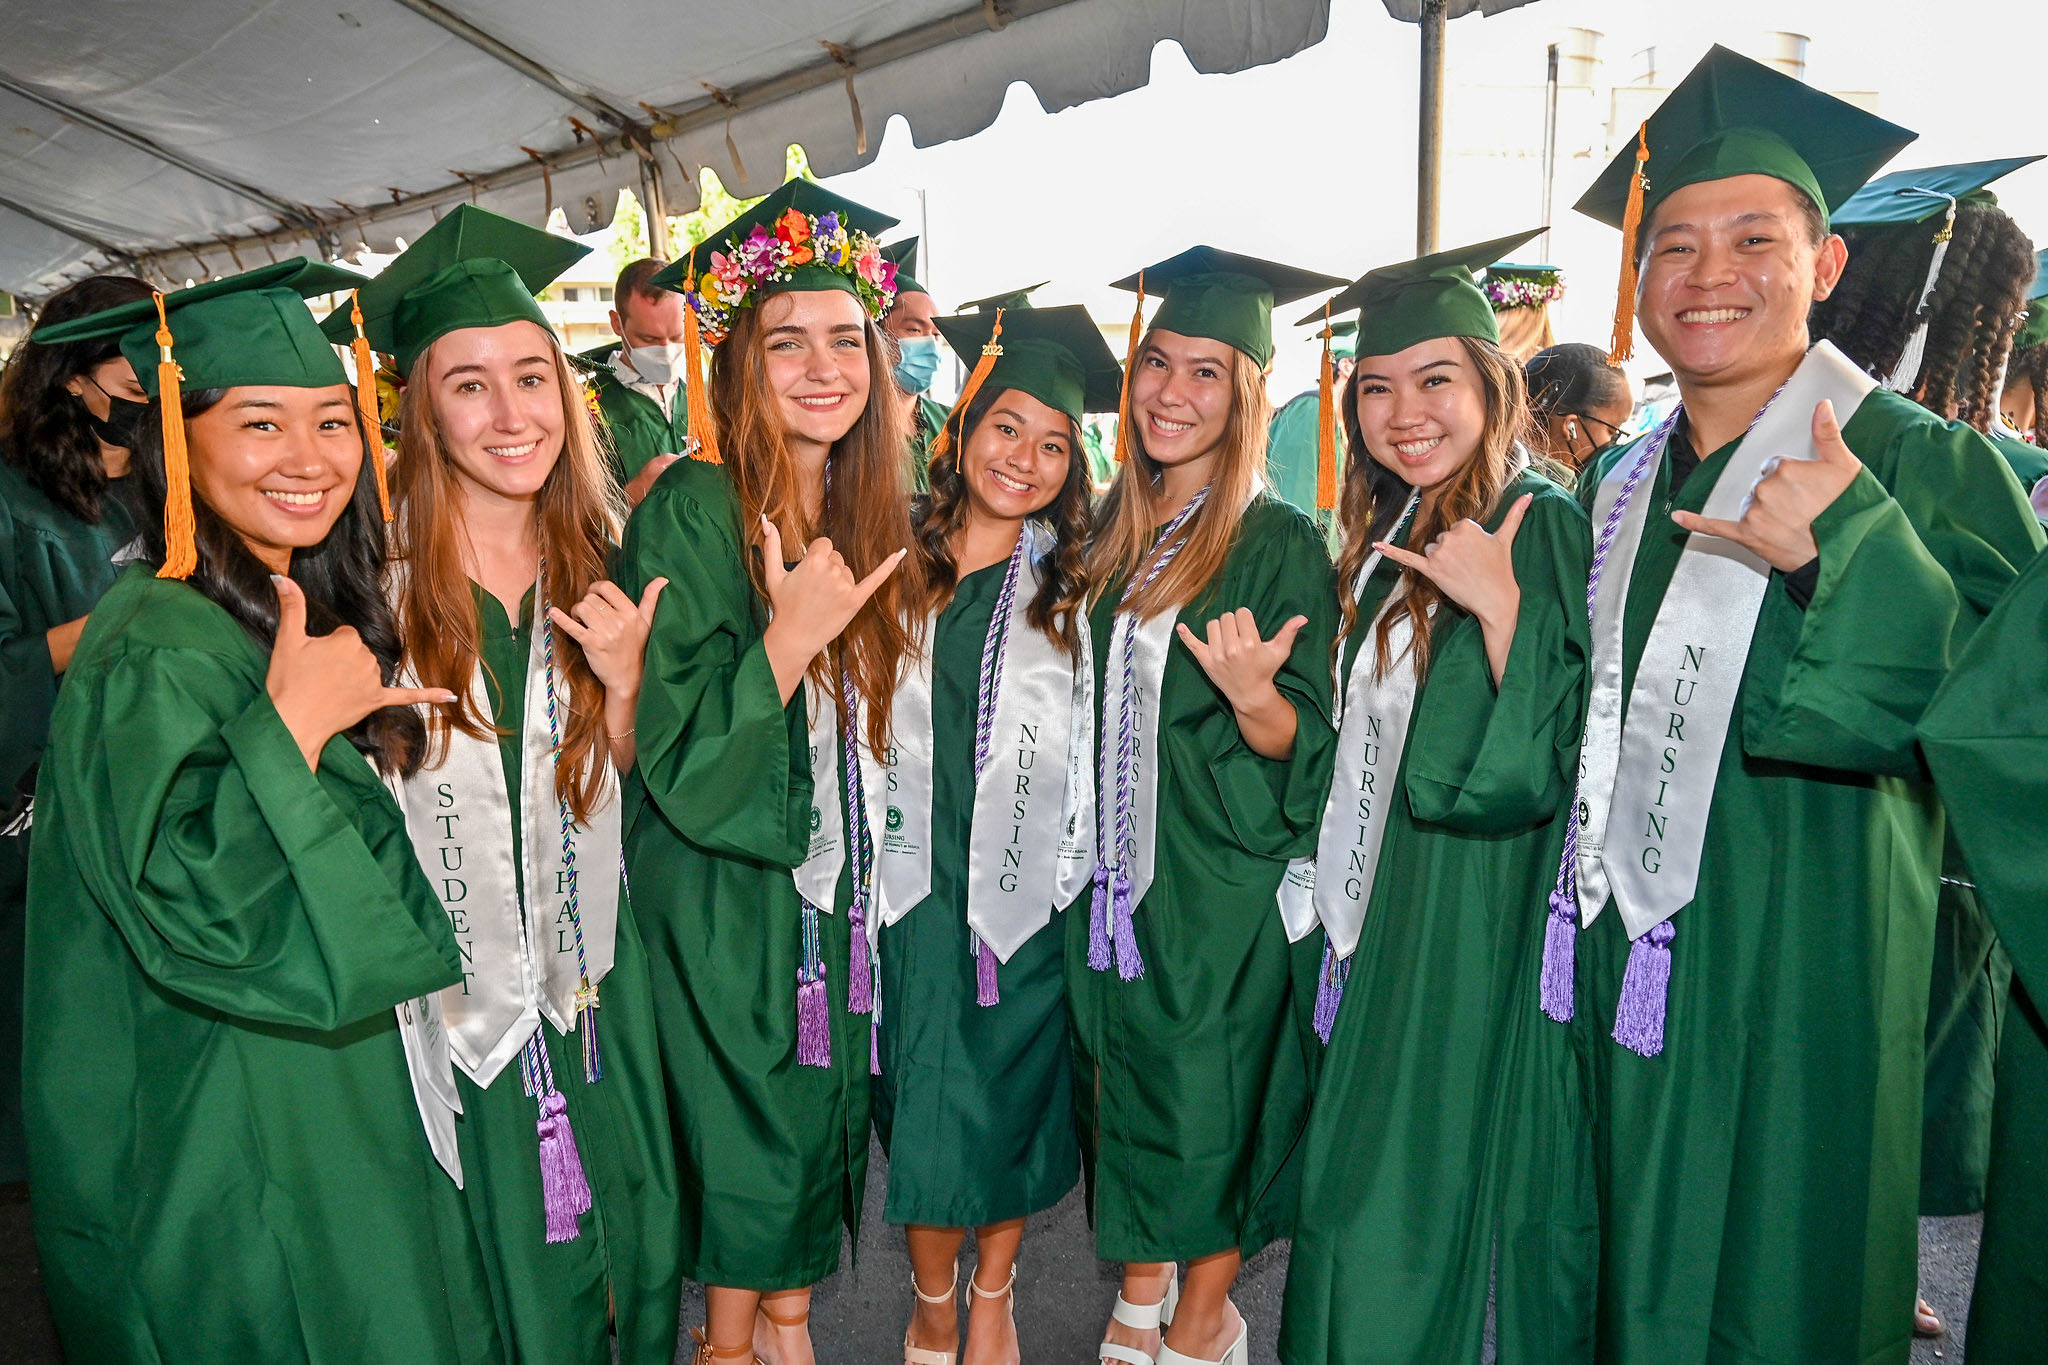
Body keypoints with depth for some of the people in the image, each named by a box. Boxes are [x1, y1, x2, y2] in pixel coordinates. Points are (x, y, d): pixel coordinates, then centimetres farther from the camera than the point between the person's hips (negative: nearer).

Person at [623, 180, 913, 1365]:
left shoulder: (869, 512, 3)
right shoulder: (694, 512, -16)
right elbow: (677, 756, -20)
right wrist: (789, 635, -30)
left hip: (836, 875, 6)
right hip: (726, 893, -5)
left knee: (823, 1115, 17)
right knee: (752, 1127, 8)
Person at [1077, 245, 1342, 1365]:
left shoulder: (1282, 545, -12)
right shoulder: (1114, 530, 5)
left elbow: (1303, 751, -14)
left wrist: (1253, 695, -33)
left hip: (1227, 881, -5)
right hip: (1120, 862, 6)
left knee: (1211, 1095, 8)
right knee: (1128, 1081, 16)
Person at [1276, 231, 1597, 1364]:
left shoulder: (1545, 528, -13)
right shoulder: (1388, 536, 10)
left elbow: (1569, 757, -20)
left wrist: (1502, 609, -28)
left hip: (1484, 918, -8)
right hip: (1385, 910, 8)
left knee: (1452, 1176, 4)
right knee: (1368, 1181, 18)